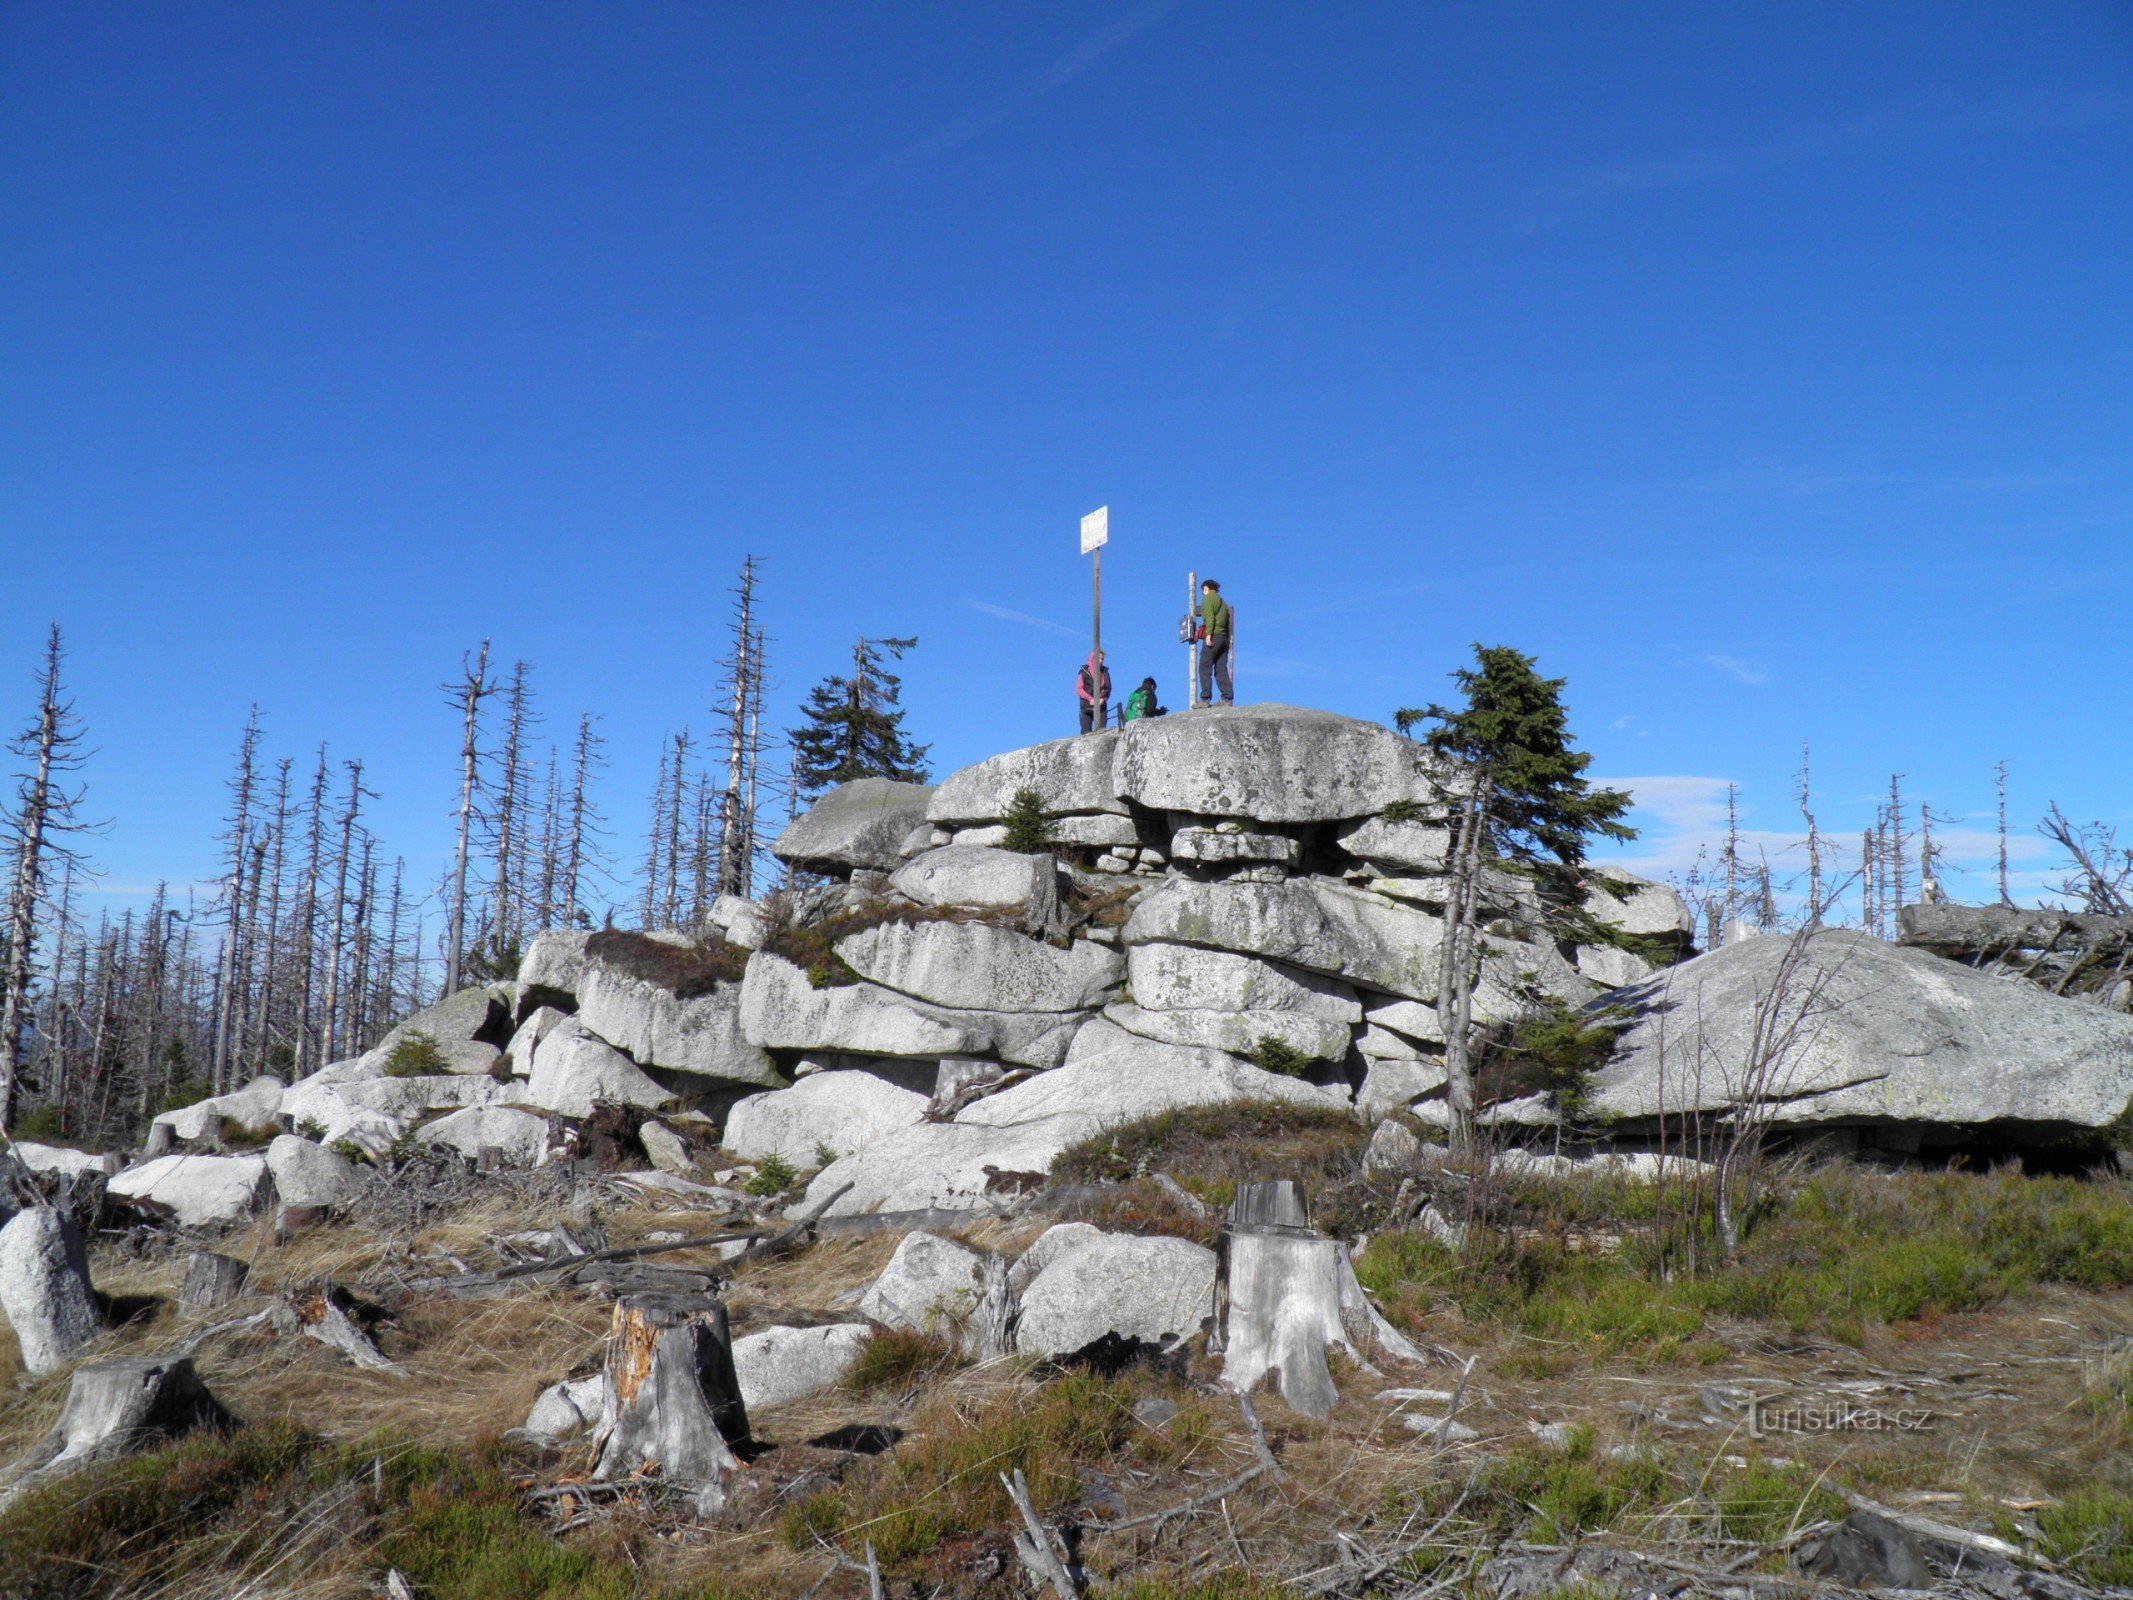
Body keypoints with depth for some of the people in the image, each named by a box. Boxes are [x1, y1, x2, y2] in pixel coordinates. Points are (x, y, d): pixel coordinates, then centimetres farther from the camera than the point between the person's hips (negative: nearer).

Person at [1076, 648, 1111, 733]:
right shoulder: (1084, 672, 3)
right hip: (1087, 707, -3)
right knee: (1086, 732, -6)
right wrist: (1090, 699, -14)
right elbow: (1079, 689, -2)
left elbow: (1108, 688, 10)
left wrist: (1103, 698, -10)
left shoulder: (1105, 672, 12)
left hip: (1101, 706, 3)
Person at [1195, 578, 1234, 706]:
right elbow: (1229, 623, 18)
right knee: (1221, 670, 6)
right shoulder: (1223, 602, 25)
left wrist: (1208, 634, -19)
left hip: (1213, 636, -7)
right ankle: (1228, 699, -3)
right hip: (1224, 638, 7)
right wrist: (1227, 640, 14)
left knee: (1205, 668, -8)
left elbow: (1209, 617, -12)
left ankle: (1205, 699, -16)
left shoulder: (1208, 599, 3)